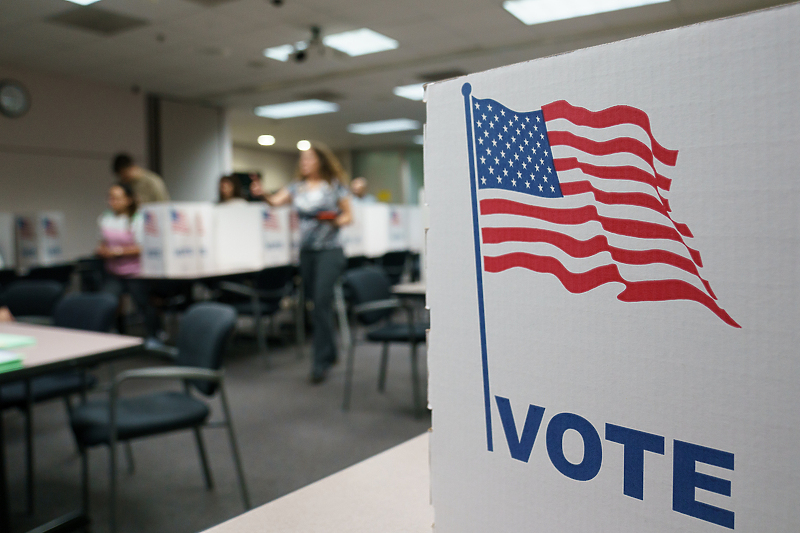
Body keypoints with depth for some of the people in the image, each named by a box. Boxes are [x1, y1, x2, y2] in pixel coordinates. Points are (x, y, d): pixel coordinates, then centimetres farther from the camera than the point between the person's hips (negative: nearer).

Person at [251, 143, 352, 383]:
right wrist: (262, 194, -23)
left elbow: (347, 215, 3)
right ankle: (330, 353, 28)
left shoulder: (335, 185, 1)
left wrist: (336, 221, -17)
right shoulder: (296, 187, 10)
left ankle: (321, 361, -5)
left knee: (321, 302, -12)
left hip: (329, 251, -5)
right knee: (313, 302, 10)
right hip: (306, 251, 5)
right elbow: (276, 201, -4)